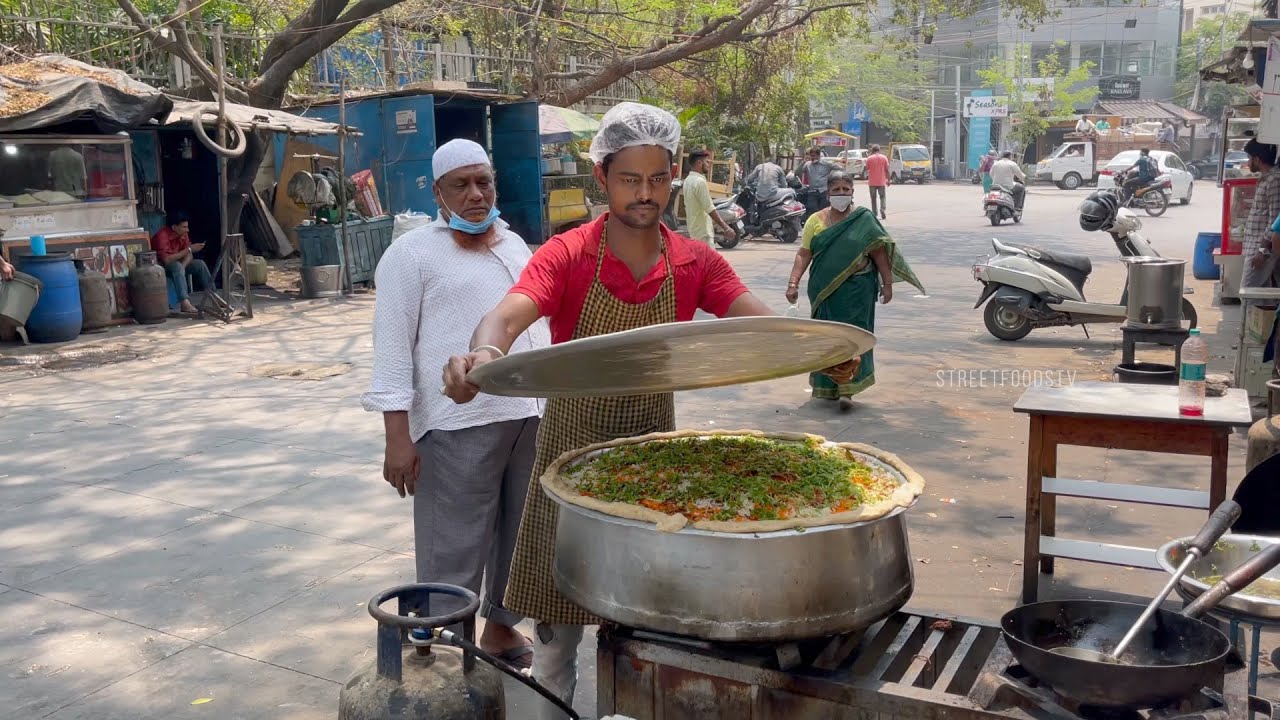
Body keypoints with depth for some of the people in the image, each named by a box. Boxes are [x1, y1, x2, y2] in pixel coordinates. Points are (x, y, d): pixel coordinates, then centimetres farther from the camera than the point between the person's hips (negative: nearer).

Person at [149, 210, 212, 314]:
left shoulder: (183, 234, -7)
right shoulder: (162, 236, -29)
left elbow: (189, 255, -6)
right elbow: (167, 260, -37)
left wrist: (182, 267, -27)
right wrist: (189, 249, -35)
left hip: (176, 264, 7)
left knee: (200, 264, -9)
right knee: (177, 266, -35)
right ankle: (184, 303, -45)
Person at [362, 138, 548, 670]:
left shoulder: (516, 245, 15)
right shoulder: (412, 253, -4)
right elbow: (393, 348, -9)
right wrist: (398, 437, -15)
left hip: (532, 415, 6)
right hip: (458, 426, -6)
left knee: (519, 536, 17)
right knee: (453, 549, 0)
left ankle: (501, 626, 35)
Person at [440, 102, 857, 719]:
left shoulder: (696, 264, -2)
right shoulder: (566, 256, -12)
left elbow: (762, 323, -12)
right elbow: (508, 316, -28)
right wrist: (483, 354, -52)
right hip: (571, 453, -2)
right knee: (558, 618, 9)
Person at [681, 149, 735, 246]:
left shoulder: (688, 180, 11)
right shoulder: (700, 181, -18)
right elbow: (710, 209, -22)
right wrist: (726, 228, -20)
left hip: (693, 229, 10)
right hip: (702, 231, -10)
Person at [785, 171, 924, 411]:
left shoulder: (864, 219, 0)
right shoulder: (816, 221, 3)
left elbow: (879, 252, 1)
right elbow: (804, 255, -1)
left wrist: (887, 283, -2)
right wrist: (793, 283, -11)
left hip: (856, 290, -2)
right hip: (824, 290, 2)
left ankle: (847, 390, -6)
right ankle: (828, 387, 24)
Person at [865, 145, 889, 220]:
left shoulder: (869, 158, -4)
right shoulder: (884, 157, -1)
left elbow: (867, 169, 0)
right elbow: (887, 170, -1)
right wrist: (888, 180, 5)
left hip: (872, 182, 0)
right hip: (881, 182, 1)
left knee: (873, 198, 9)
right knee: (882, 197, 9)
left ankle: (874, 213, 9)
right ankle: (883, 210, -14)